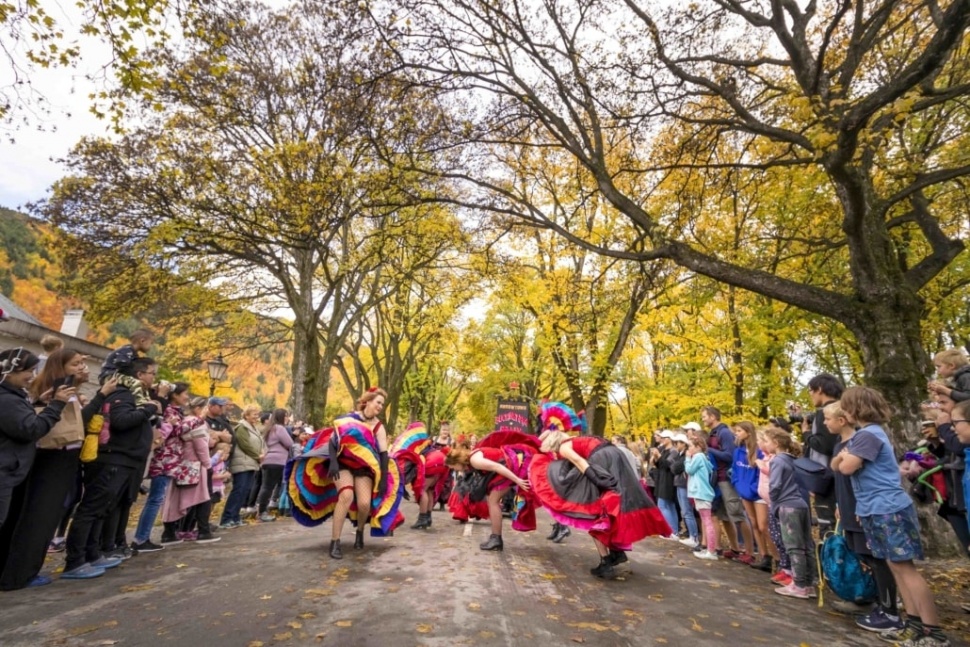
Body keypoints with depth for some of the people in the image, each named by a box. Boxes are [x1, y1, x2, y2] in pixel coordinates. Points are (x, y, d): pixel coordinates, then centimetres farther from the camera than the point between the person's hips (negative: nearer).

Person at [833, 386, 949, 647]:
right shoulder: (868, 433, 14)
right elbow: (835, 465, 15)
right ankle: (915, 624, 20)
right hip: (877, 510, 10)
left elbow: (846, 467, -21)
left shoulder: (868, 434, -18)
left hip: (888, 509, -10)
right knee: (896, 567, 13)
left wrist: (844, 455, -4)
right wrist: (845, 456, -4)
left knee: (903, 567, -4)